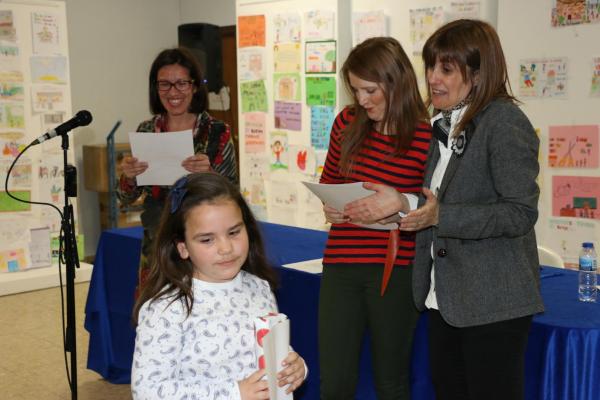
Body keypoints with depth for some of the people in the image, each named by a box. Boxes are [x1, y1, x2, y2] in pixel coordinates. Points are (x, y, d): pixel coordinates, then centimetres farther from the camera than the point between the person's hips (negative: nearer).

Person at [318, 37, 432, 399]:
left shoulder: (426, 137, -9)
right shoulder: (348, 122, 4)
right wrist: (329, 205, -1)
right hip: (341, 264, 4)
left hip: (395, 270, -3)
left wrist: (403, 205, -21)